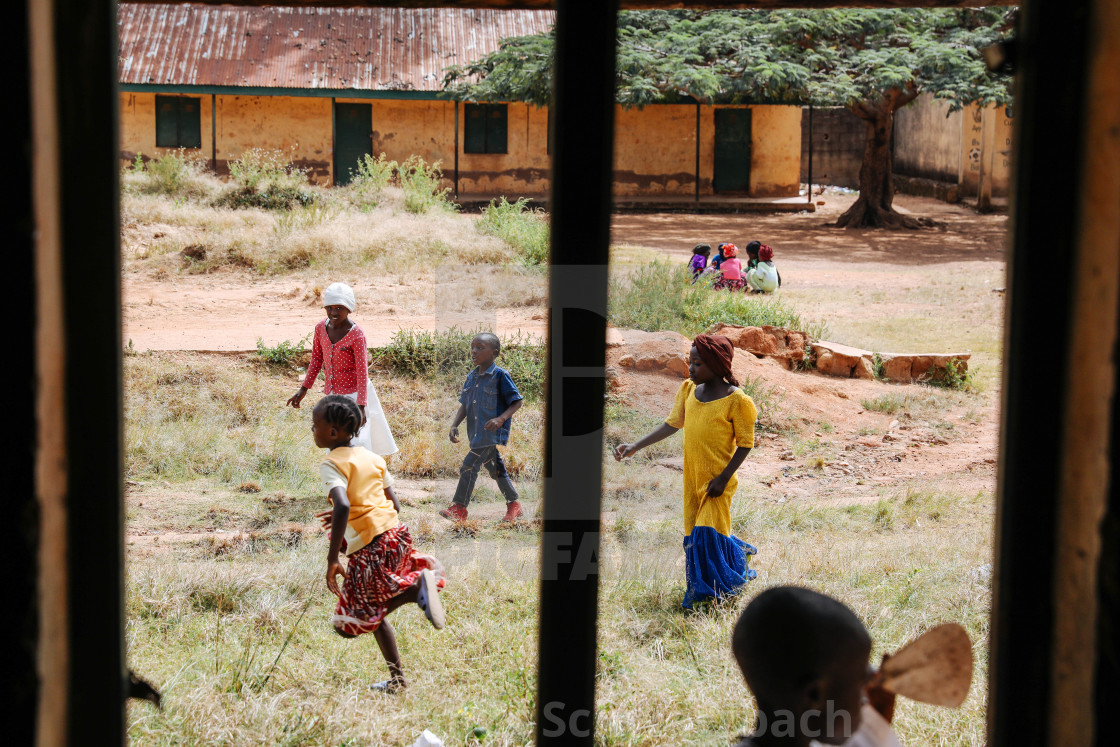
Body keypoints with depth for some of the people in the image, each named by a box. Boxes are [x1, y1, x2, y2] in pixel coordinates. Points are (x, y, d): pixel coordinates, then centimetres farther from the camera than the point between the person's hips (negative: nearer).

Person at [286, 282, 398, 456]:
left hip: (353, 393, -6)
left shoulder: (356, 335, -22)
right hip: (331, 393, 6)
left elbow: (362, 372, -21)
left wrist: (361, 406, -26)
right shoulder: (321, 328, -5)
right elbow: (316, 360, 8)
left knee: (354, 440, -7)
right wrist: (303, 389, 7)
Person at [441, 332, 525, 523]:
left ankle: (458, 507, -9)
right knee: (495, 468, 15)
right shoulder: (471, 377, 10)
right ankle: (514, 504, 28)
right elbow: (464, 405, 13)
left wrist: (501, 419, -24)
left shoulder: (500, 375, -11)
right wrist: (454, 425, -1)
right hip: (477, 432, 8)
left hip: (493, 432, -8)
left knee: (470, 465, -15)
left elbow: (517, 402, -10)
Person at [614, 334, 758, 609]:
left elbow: (745, 443, -11)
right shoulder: (689, 390, 2)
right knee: (695, 531, 12)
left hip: (717, 480, -6)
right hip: (692, 477, 6)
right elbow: (672, 424, 9)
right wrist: (635, 447, 2)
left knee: (708, 532, -5)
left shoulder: (735, 400, -16)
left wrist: (723, 478, -16)